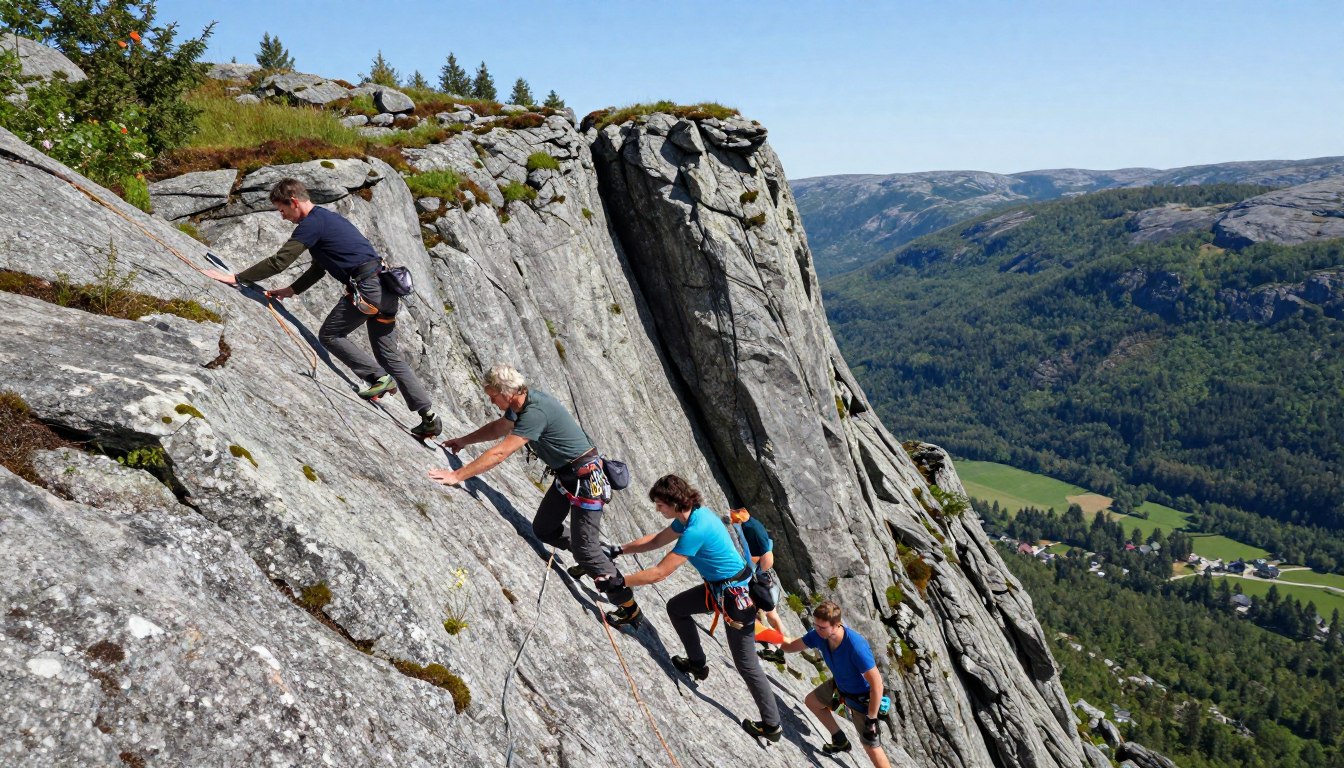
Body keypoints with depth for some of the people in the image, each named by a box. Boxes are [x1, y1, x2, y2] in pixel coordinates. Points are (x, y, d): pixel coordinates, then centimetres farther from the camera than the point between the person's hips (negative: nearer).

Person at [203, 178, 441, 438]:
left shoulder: (312, 224, -8)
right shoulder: (327, 217, 23)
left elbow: (278, 262, -11)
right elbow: (320, 266, 32)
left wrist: (237, 278, -4)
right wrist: (292, 290, 29)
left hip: (366, 289, -9)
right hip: (385, 287, 10)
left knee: (330, 335, 7)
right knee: (388, 354, 11)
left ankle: (379, 378, 2)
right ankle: (430, 417, 9)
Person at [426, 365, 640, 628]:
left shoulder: (535, 412, -29)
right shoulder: (521, 402, 1)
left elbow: (499, 453, -31)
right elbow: (500, 427, 23)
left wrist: (457, 475, -26)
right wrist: (464, 441, 22)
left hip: (585, 478, -10)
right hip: (566, 475, 10)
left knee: (585, 549, -7)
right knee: (543, 529, 15)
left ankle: (630, 608, 5)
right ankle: (598, 557, 34)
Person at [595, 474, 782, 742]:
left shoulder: (695, 530, -29)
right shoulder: (691, 514, 0)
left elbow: (659, 573, -26)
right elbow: (656, 541, 14)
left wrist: (619, 582, -20)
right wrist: (619, 550, 11)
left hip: (736, 596, -9)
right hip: (718, 587, 9)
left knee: (747, 664, 1)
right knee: (676, 608, 21)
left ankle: (772, 725, 14)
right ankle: (697, 664, 35)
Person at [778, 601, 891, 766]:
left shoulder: (856, 647, -42)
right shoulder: (819, 634, -22)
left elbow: (876, 683, -34)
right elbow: (790, 646, -5)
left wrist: (871, 719, -27)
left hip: (862, 697, -7)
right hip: (839, 684, 7)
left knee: (870, 745, -1)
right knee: (811, 701, 24)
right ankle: (841, 742, 42)